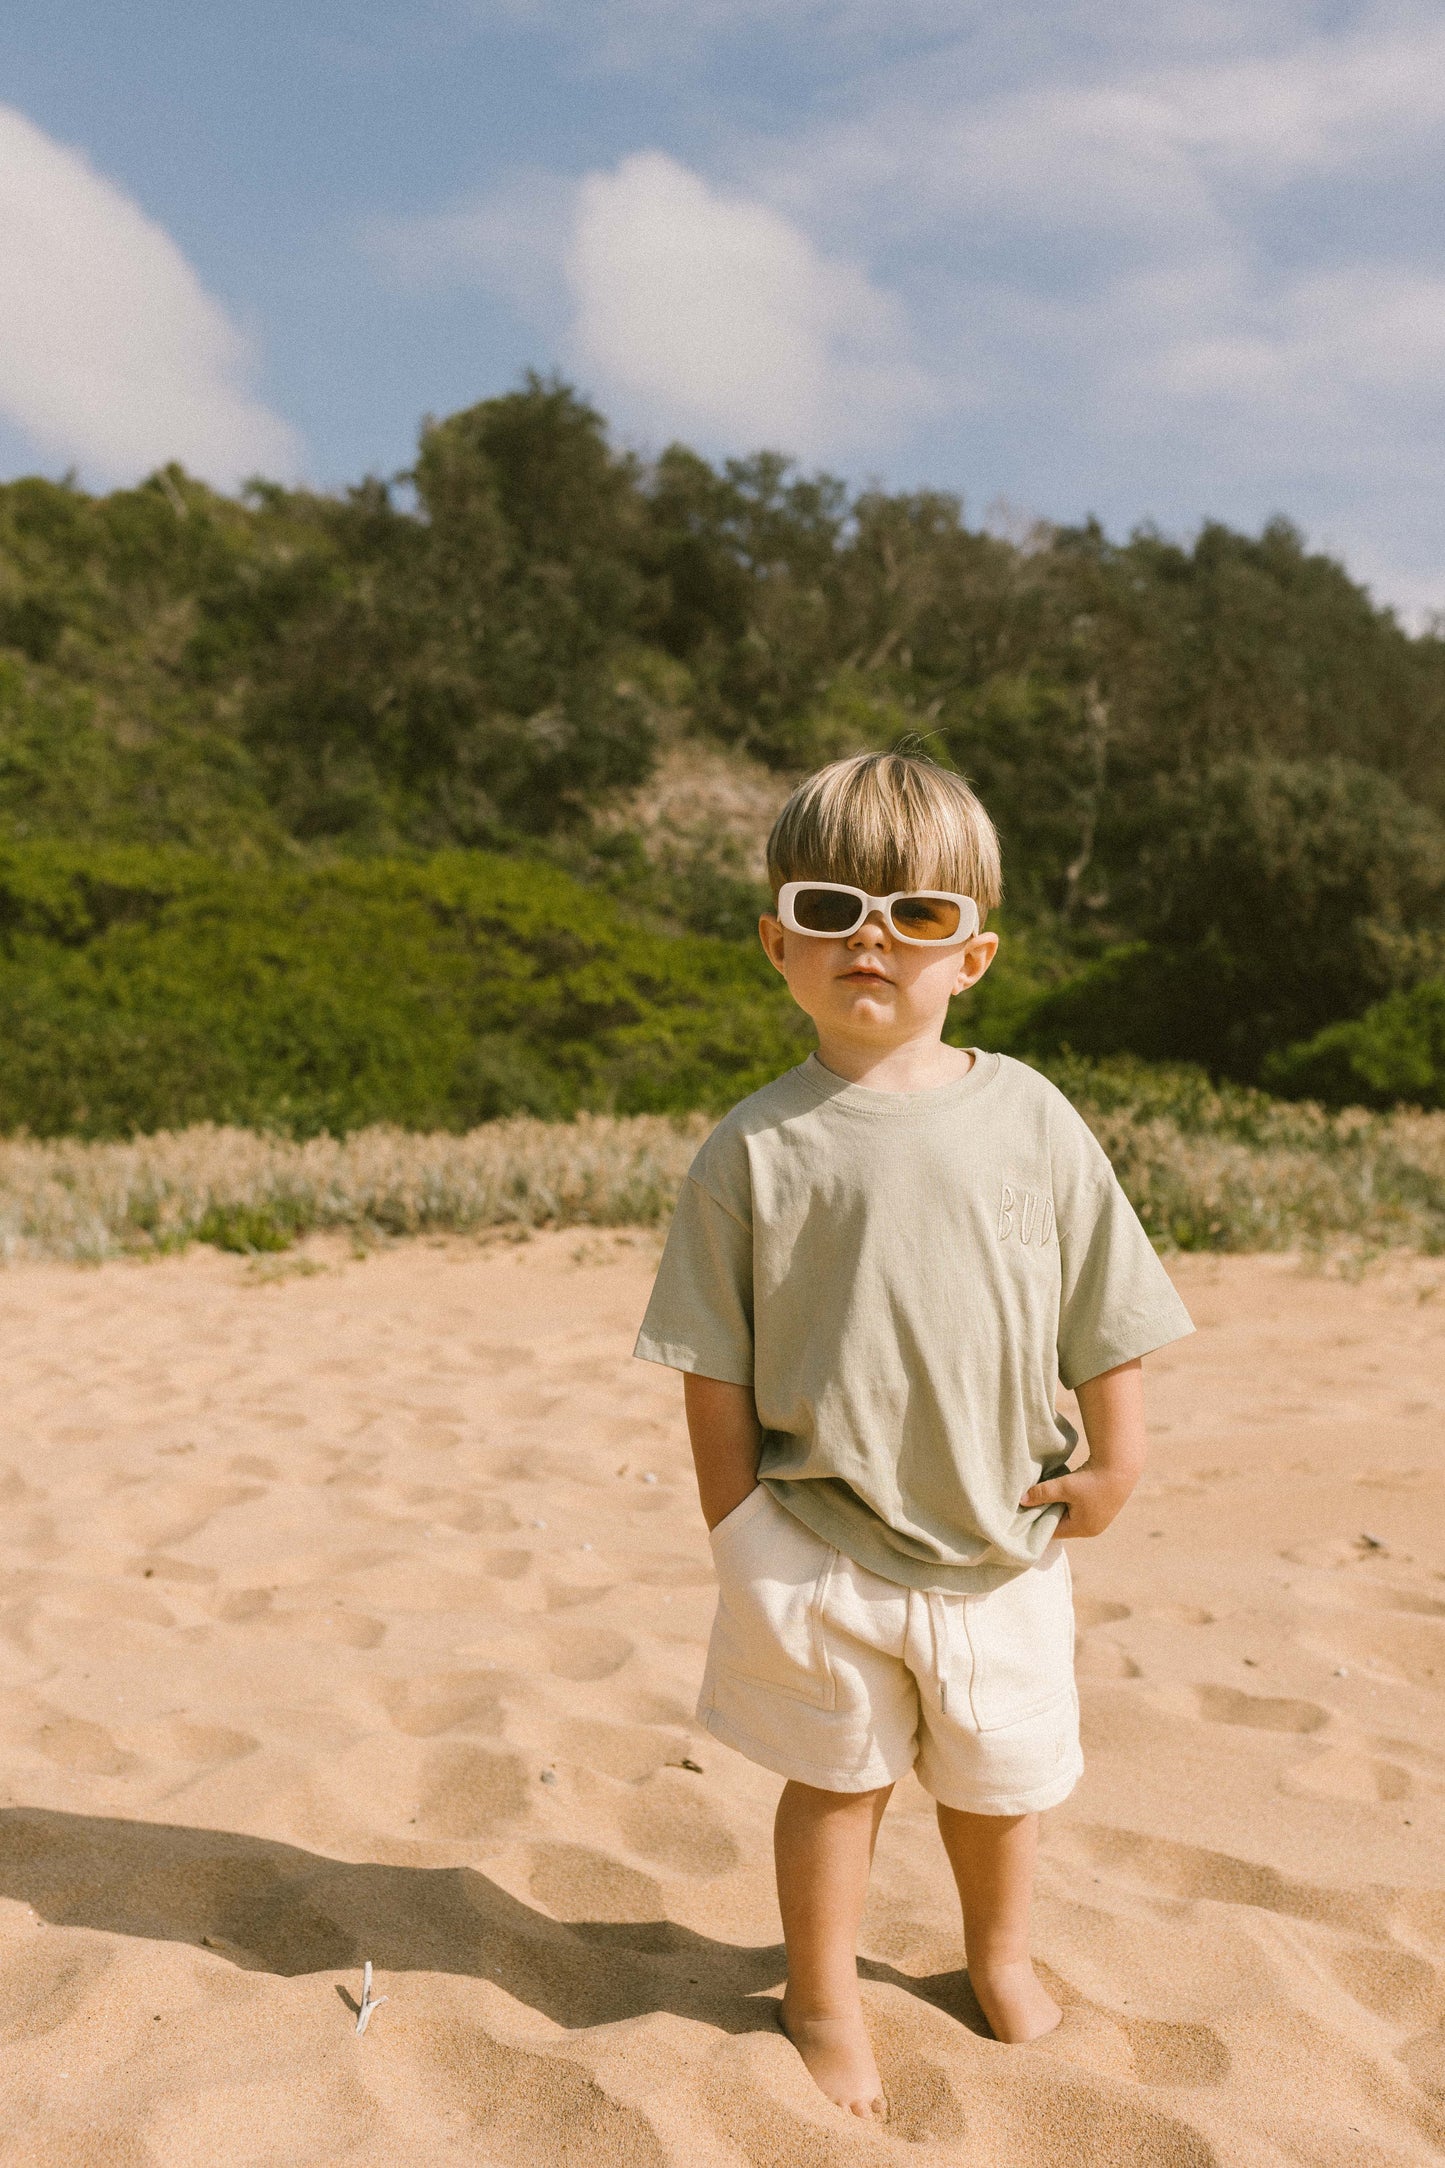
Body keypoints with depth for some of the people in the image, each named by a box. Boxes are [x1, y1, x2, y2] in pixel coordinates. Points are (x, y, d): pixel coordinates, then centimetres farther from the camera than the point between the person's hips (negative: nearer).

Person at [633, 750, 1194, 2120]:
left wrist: (1115, 1463, 1)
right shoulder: (755, 1147, -9)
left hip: (1002, 1540, 2)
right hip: (819, 1547, -2)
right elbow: (714, 1365, -5)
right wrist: (739, 1531, -5)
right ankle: (823, 1998, 39)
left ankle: (998, 1950, 51)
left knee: (998, 1776, 21)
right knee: (835, 1779, 13)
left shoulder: (1031, 1121, -5)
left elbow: (1104, 1308, 3)